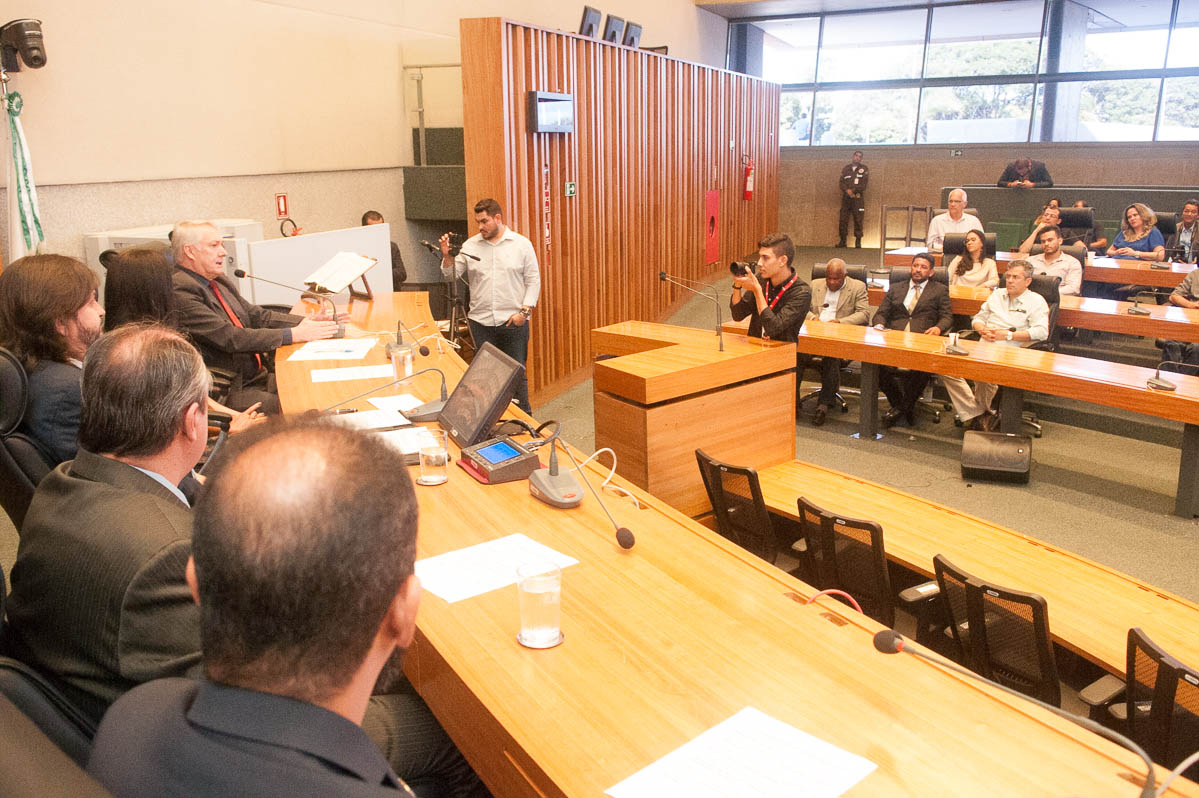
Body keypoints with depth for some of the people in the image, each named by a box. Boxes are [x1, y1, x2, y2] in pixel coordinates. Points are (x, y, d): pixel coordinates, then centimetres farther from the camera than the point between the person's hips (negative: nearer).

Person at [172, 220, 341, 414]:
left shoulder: (218, 281, 16)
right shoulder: (179, 291, -14)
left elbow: (257, 316, 16)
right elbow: (229, 338, -20)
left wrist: (305, 322, 1)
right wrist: (293, 334, -18)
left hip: (259, 375, 9)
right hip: (228, 392, -9)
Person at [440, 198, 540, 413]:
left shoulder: (522, 244, 1)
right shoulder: (470, 245, 7)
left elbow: (533, 280, 0)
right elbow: (451, 275, 8)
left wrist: (525, 311, -8)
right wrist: (447, 256, -11)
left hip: (513, 322, -2)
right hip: (481, 322, 2)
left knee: (516, 372, 3)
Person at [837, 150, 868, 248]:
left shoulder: (864, 169, 6)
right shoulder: (846, 168, 13)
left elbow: (864, 183, -3)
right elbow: (841, 182, 4)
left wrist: (853, 190, -12)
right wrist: (847, 190, -14)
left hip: (858, 197, -2)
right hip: (846, 197, 2)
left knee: (858, 220, -5)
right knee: (843, 219, -2)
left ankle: (858, 241, -3)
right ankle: (842, 240, 4)